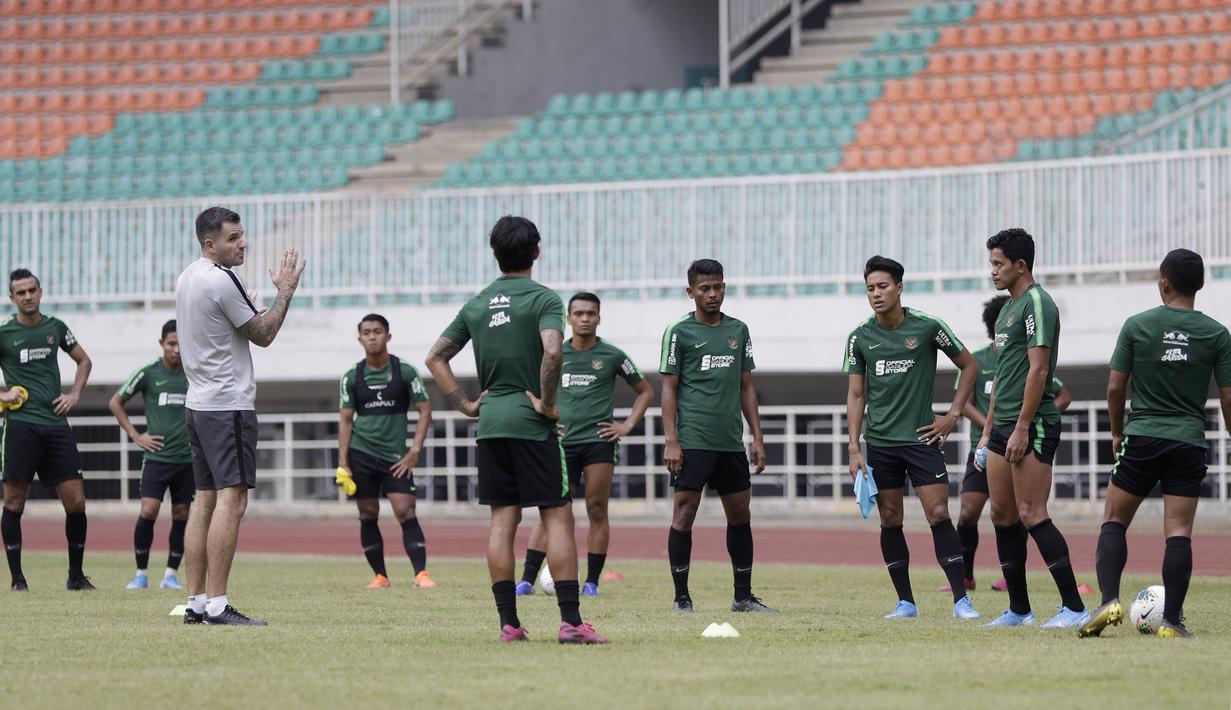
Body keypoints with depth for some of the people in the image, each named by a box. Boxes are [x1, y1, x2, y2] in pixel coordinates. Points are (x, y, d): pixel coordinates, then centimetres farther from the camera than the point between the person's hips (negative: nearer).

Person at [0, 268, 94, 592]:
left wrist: (75, 394, 11)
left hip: (57, 425, 3)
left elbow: (84, 361, 25)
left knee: (76, 501, -1)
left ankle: (76, 574, 10)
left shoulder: (55, 327, 10)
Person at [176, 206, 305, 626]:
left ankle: (196, 602, 9)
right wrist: (286, 290, 2)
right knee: (231, 500, -12)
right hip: (228, 405, -10)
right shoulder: (221, 281, -15)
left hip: (198, 403, 10)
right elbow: (263, 336, -6)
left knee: (206, 500, 10)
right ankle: (216, 606, -17)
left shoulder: (187, 278, 14)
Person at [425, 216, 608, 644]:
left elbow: (435, 358, 14)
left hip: (489, 423, 5)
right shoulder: (542, 299, -7)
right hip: (531, 424, -5)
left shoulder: (476, 305, 11)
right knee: (557, 516, -3)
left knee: (502, 519, 7)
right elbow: (553, 351, -24)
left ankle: (508, 623, 4)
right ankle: (570, 621, -10)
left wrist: (465, 404, 13)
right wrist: (547, 403, -12)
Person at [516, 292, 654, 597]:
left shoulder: (612, 356, 4)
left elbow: (645, 392, 15)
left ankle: (592, 582, 6)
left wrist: (627, 426, 5)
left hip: (599, 441, -1)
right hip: (563, 443, 1)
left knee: (597, 511, -1)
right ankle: (527, 579, -8)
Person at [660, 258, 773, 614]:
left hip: (731, 441, 5)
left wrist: (757, 436, 11)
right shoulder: (679, 332, -1)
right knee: (684, 512, -6)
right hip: (693, 440, -5)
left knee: (740, 515, 8)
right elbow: (669, 388, -3)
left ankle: (743, 595, 17)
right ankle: (681, 597, -2)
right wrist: (670, 441, -10)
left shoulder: (738, 331, 13)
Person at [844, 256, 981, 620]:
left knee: (938, 515, -10)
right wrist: (853, 448, 1)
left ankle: (961, 600, -7)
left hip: (922, 438, -3)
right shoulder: (860, 338, 3)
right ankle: (905, 602, 12)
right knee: (890, 520, 4)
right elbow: (855, 395, 8)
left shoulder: (927, 327, -4)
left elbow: (969, 365, 7)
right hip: (880, 443, 3)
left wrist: (953, 415, 1)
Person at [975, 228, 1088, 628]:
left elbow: (1038, 370, -18)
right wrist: (989, 431, 22)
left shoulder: (1036, 303, -11)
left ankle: (1074, 607, -12)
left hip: (1033, 426, -10)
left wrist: (1022, 429, -21)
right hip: (1005, 428, 10)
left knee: (1031, 514, -13)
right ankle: (1018, 611, 14)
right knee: (1003, 516, 9)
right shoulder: (1008, 308, 19)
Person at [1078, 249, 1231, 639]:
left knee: (1114, 522, 10)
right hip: (1189, 443, 1)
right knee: (1179, 532, -1)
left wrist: (1117, 432, 16)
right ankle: (1171, 621, -5)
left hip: (1142, 438, -1)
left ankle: (1109, 600, -8)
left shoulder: (1137, 326, -1)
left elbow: (1115, 387, 0)